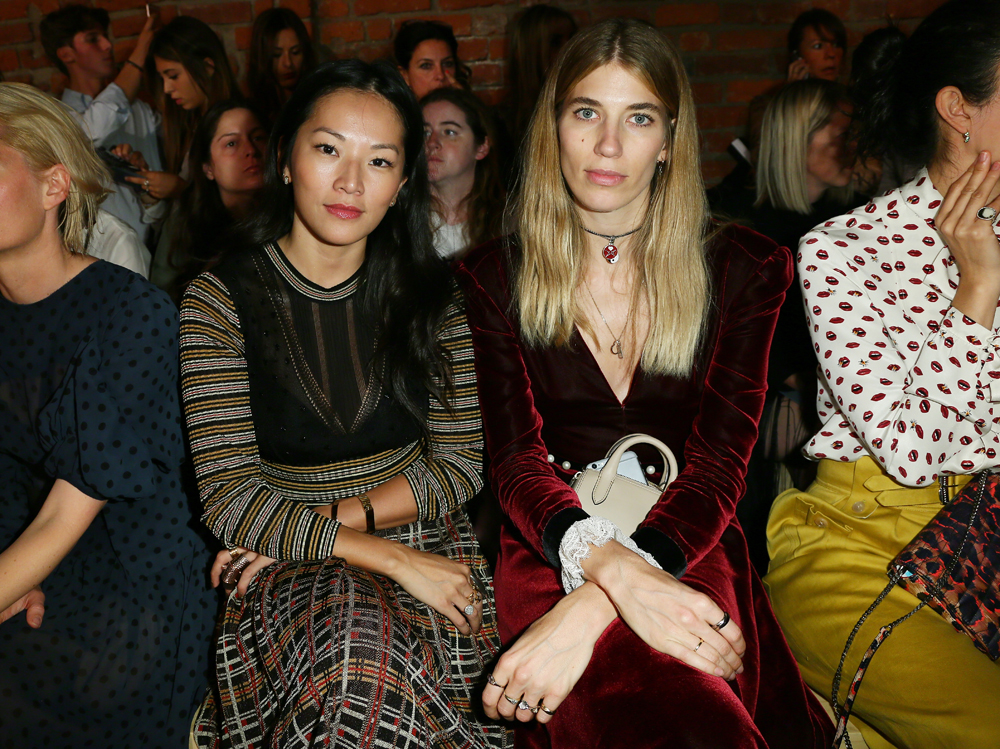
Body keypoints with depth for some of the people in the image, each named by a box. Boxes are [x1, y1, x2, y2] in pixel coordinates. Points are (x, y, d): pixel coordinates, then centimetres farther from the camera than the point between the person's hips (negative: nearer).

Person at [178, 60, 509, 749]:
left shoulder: (428, 292, 4)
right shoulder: (220, 300, -4)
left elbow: (459, 464, 1)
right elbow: (230, 499, -10)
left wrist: (334, 515, -12)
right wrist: (391, 558, -18)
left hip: (425, 539, 2)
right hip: (287, 569, -1)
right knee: (358, 646, -34)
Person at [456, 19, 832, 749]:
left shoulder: (745, 270, 4)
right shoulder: (495, 277, 6)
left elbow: (717, 464, -7)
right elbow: (516, 458, -4)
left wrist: (589, 611, -25)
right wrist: (611, 569, -28)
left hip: (684, 551, 1)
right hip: (551, 547, -1)